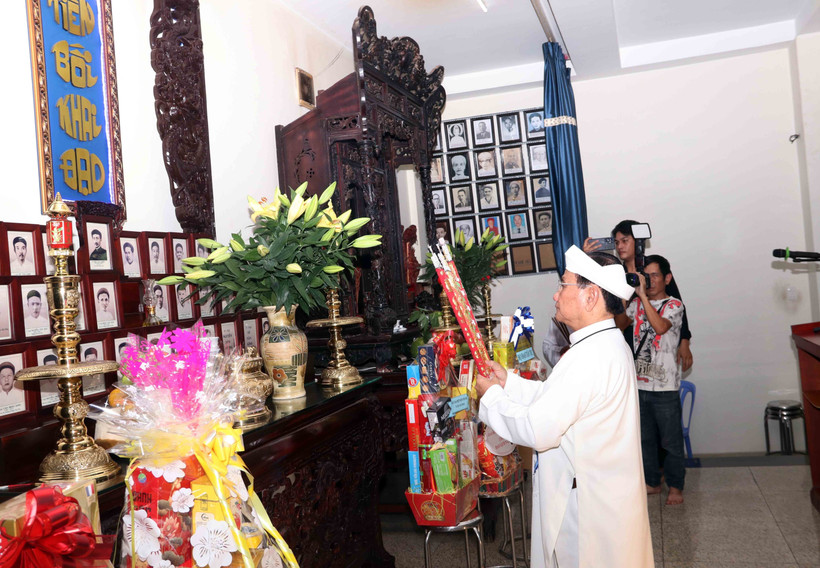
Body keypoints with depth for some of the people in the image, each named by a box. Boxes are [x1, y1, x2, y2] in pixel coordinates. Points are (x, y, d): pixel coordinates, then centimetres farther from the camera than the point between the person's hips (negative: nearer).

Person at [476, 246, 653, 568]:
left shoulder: (591, 357, -27)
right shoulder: (608, 344, 8)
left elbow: (537, 431, -26)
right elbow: (554, 396, 14)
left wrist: (491, 397, -12)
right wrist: (508, 382, 8)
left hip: (588, 503, -10)